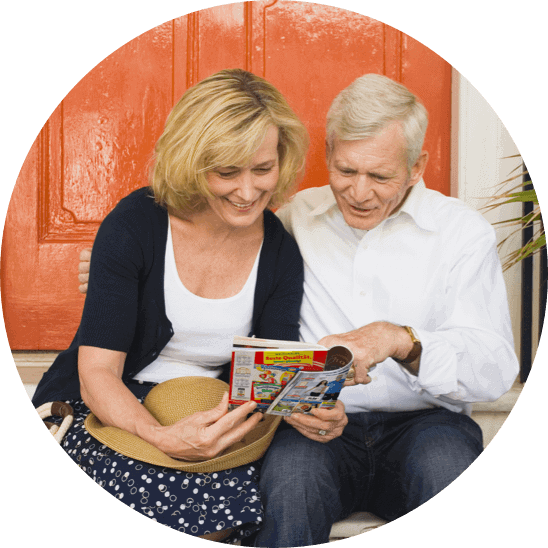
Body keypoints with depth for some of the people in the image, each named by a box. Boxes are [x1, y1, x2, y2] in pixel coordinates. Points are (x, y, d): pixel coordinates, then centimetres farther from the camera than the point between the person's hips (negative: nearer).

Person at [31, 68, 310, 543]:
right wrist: (160, 435, -37)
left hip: (206, 422, 3)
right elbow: (96, 372, -16)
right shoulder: (134, 224, -13)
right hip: (102, 413, -2)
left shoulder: (280, 251, -1)